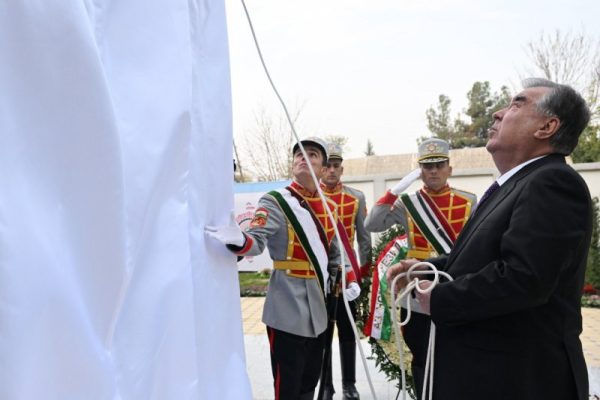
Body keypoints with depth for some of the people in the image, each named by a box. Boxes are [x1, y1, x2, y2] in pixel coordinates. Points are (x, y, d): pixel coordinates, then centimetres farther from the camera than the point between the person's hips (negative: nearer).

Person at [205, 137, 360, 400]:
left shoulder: (329, 208, 10)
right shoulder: (276, 201, -9)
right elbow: (257, 242, -22)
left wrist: (349, 280, 4)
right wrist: (238, 240, -44)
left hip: (318, 309, 7)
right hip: (288, 309, -7)